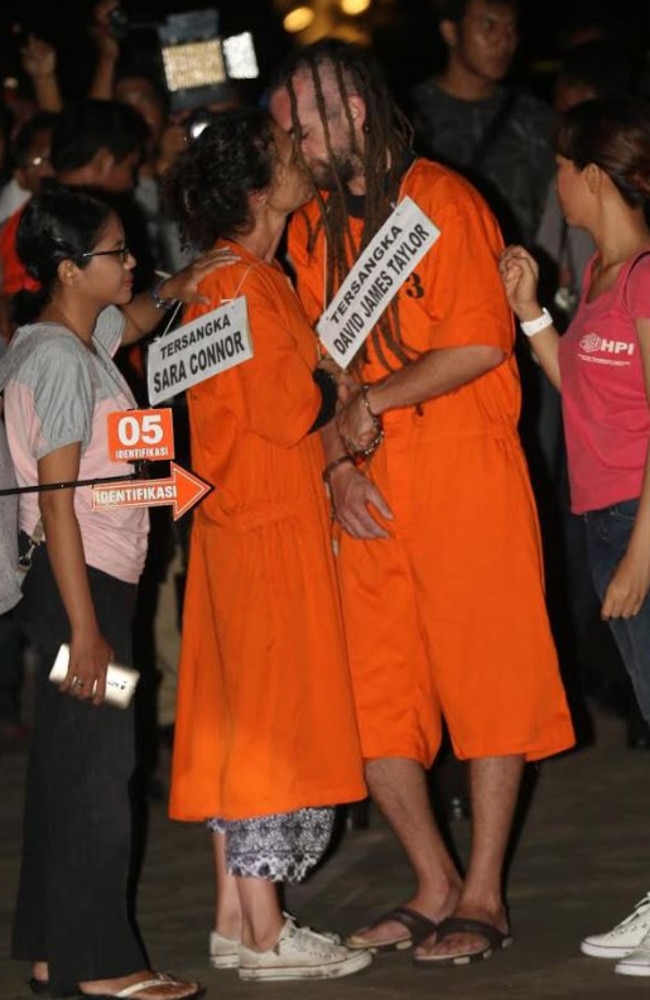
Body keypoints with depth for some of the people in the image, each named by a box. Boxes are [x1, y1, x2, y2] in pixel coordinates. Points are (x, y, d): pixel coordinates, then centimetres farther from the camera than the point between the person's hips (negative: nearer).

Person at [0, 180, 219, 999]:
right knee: (95, 767, -5)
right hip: (79, 584, -10)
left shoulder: (80, 338, 11)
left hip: (94, 579, 10)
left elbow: (128, 320, 37)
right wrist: (84, 631, -21)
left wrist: (177, 289, 15)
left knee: (67, 769, 12)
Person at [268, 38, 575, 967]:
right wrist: (337, 464, 0)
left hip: (466, 472, -7)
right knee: (371, 698, 5)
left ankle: (483, 897, 7)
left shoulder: (441, 201, -7)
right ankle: (436, 888, 18)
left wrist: (376, 401, -11)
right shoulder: (313, 228, 13)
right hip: (371, 491, 7)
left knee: (486, 682, -1)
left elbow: (481, 344, -15)